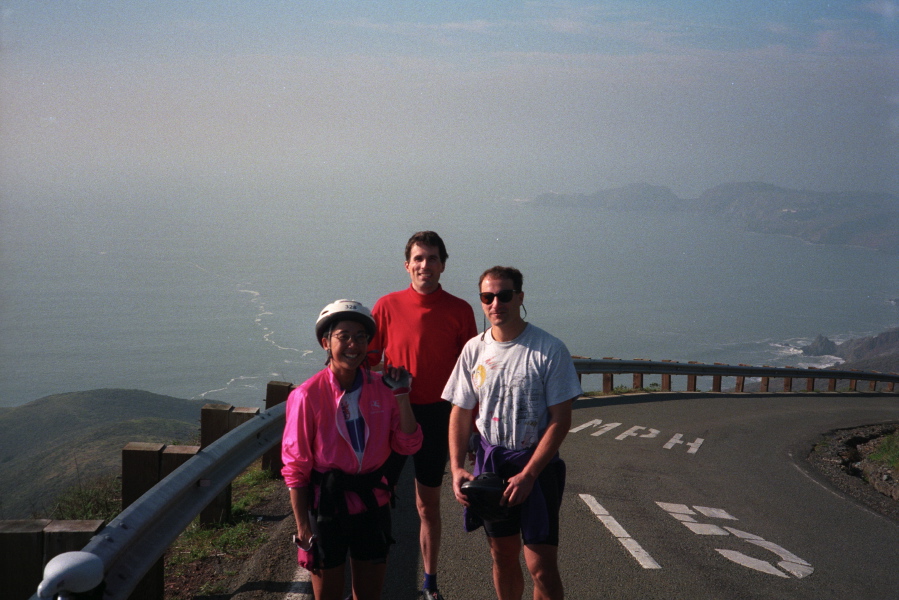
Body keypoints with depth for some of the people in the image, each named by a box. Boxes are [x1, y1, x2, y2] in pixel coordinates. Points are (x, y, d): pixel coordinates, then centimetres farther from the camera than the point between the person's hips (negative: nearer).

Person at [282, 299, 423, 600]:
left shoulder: (381, 388, -1)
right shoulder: (307, 395, -14)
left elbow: (408, 446, -1)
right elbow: (295, 467, -9)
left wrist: (401, 396, -11)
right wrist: (303, 527, -10)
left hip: (372, 503, 4)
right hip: (327, 504, -4)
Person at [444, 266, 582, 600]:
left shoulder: (549, 350, -11)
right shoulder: (474, 350, 2)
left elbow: (560, 421, -11)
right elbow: (460, 413, 8)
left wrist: (528, 475, -17)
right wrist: (457, 468, -6)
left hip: (536, 464, -4)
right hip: (490, 462, 4)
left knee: (541, 567, -7)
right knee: (503, 557, 14)